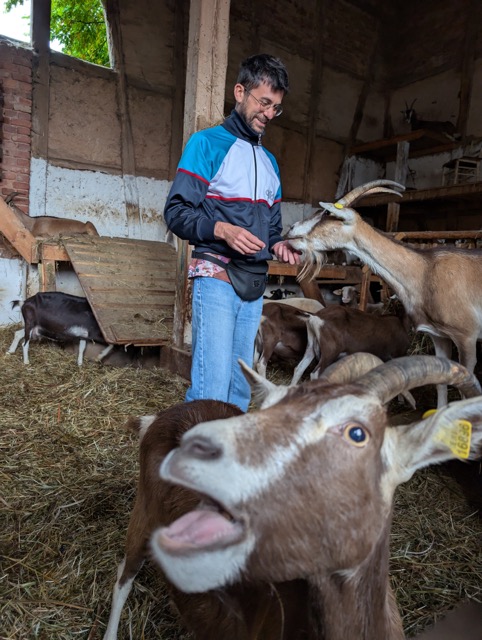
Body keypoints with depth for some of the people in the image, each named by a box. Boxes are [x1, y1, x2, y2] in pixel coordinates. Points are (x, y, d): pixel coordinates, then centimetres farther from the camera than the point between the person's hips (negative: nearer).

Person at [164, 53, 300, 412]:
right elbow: (176, 211, -6)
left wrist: (279, 245, 3)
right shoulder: (207, 143, 1)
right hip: (216, 278, -6)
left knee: (241, 388, 10)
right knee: (212, 388, -11)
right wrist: (222, 230, -22)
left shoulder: (270, 161, 21)